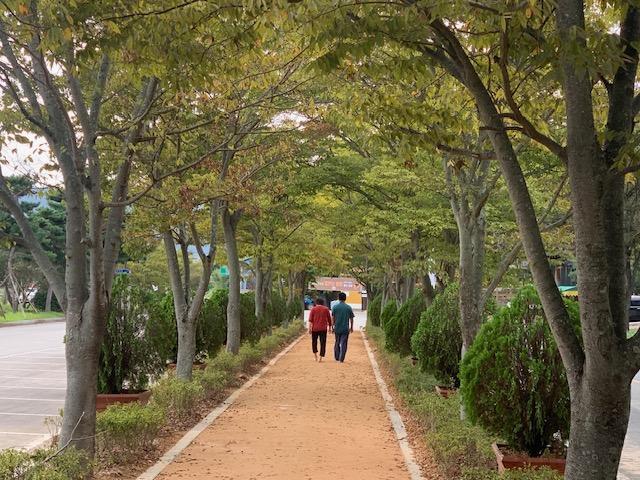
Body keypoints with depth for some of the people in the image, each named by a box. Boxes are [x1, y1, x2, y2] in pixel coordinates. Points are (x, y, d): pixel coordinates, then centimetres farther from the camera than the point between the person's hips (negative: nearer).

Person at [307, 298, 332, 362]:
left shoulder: (313, 309, 3)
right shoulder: (326, 309, 6)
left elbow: (310, 320, -5)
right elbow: (329, 319, 8)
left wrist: (309, 328, -6)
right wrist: (329, 327, 17)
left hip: (315, 328, 0)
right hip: (323, 329, 0)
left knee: (314, 342, 16)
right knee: (322, 343, 2)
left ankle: (315, 355, 9)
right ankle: (321, 358, -3)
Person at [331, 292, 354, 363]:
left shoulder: (335, 307, -3)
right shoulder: (348, 307, -1)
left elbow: (333, 318, -2)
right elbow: (351, 319, 3)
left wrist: (333, 326, 8)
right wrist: (351, 327, 14)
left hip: (337, 328, 1)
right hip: (345, 329, -1)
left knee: (337, 343, 15)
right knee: (343, 344, 1)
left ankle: (337, 358, 22)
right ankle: (341, 359, -3)